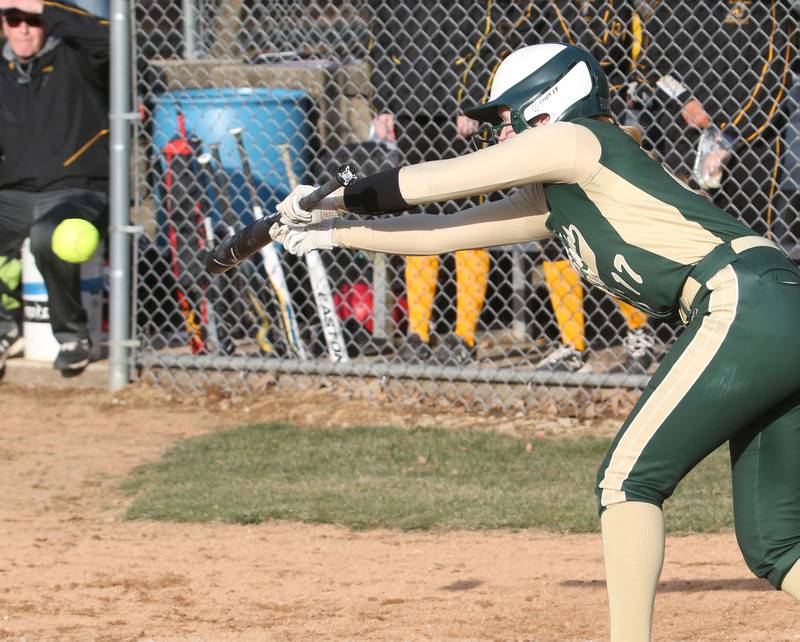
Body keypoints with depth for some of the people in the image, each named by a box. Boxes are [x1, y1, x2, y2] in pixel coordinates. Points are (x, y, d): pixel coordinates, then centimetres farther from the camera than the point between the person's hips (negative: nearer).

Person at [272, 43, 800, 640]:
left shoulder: (575, 141, 2)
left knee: (628, 479, -7)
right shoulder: (553, 202, 27)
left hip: (748, 306, -10)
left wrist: (328, 201, 21)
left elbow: (427, 183, 8)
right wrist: (333, 232, 36)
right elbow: (444, 232, 33)